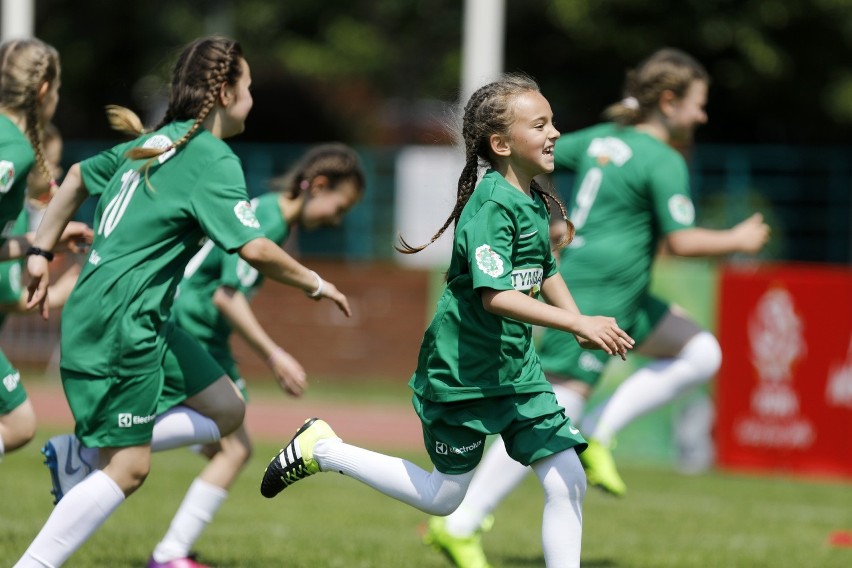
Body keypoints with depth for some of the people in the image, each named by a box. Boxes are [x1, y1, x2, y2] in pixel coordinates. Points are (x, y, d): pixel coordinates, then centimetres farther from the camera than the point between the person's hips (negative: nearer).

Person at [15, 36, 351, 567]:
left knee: (227, 409, 12)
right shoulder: (214, 159, -13)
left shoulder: (159, 141, 14)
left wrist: (42, 253, 28)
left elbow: (79, 176, 25)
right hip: (120, 324, -10)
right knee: (128, 468, -6)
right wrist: (315, 284, -5)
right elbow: (253, 248, -20)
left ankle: (80, 454, 9)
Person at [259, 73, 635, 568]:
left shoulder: (534, 201, 5)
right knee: (443, 498, 7)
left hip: (517, 369, 8)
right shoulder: (491, 206, -21)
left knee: (568, 482, -3)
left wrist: (580, 325, 6)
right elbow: (495, 296, -31)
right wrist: (578, 324, -36)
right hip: (463, 373, -8)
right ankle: (323, 451, 22)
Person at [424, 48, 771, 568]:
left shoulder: (604, 137, 11)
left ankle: (598, 433, 6)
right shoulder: (664, 162, -14)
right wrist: (737, 241, -3)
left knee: (702, 353, 14)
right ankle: (459, 525, -7)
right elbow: (682, 241, -17)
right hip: (598, 296, -10)